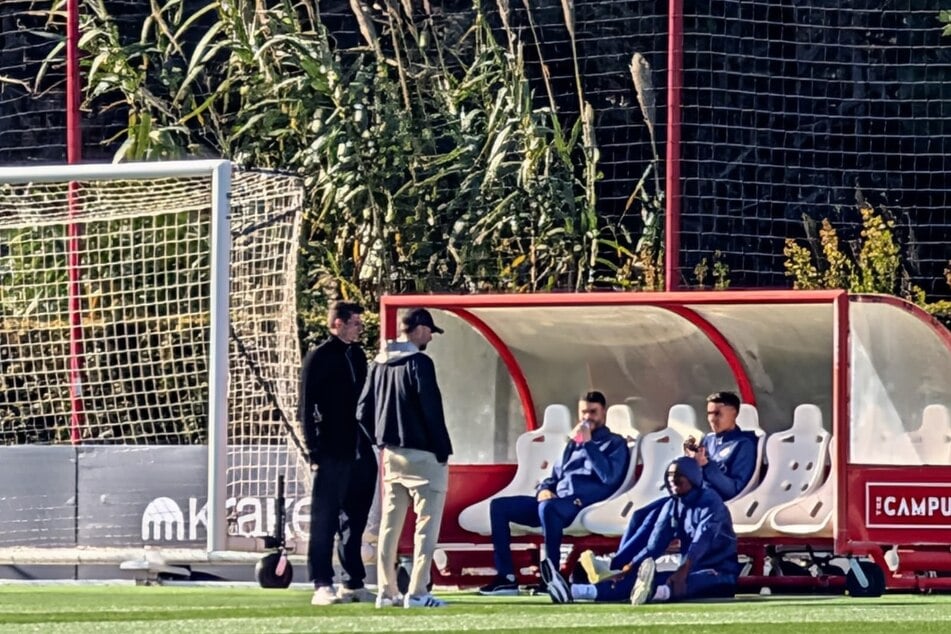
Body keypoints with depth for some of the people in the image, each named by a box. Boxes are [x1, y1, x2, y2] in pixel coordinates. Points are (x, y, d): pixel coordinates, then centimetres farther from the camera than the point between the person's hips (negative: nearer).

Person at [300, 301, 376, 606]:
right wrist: (314, 452, -13)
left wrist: (371, 440, 11)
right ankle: (322, 586, -3)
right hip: (332, 454, -7)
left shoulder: (357, 355, 15)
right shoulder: (318, 358, -6)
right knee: (324, 521, -4)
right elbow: (307, 408, -8)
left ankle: (354, 583, 18)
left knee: (355, 522, 12)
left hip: (360, 452, 7)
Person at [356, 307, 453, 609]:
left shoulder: (379, 364, 10)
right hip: (420, 454, -8)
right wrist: (442, 451, -11)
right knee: (427, 522, -5)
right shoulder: (418, 362, -12)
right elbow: (431, 409, -16)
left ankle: (386, 592, 15)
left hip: (391, 453, 8)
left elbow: (363, 411, 11)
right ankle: (417, 592, -11)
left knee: (390, 524, 13)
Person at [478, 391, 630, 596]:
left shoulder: (614, 443, 7)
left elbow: (609, 477, -11)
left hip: (585, 503, -8)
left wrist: (589, 444, -10)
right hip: (556, 501, 8)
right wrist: (544, 489, 5)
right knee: (499, 505, -7)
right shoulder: (573, 444, 29)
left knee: (548, 507, -41)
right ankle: (506, 577, -14)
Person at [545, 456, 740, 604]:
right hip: (690, 572, 6)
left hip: (720, 574, -6)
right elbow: (654, 545, 0)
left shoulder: (711, 503, -12)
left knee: (690, 582, -41)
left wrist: (683, 571, -44)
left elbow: (701, 543, -28)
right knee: (637, 579, -14)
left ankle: (656, 592, -76)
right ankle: (572, 592, -32)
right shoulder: (672, 506, 10)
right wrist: (627, 569, -16)